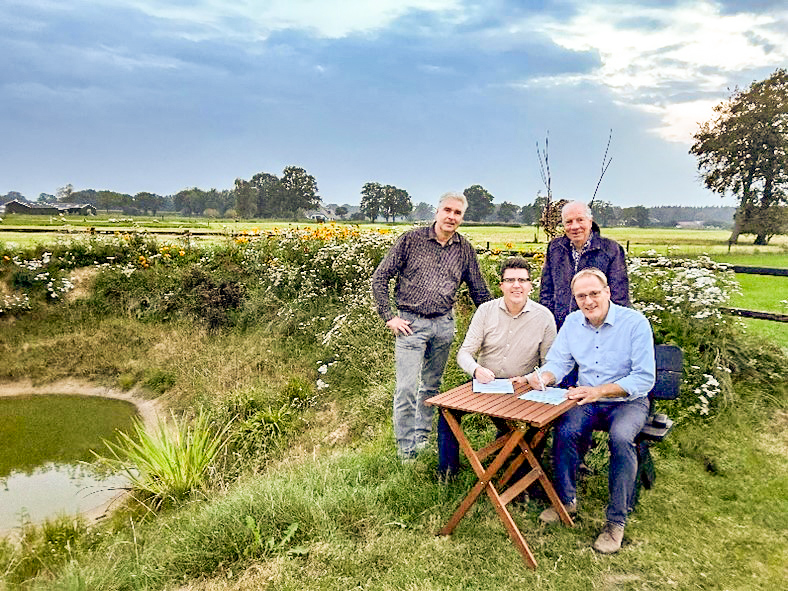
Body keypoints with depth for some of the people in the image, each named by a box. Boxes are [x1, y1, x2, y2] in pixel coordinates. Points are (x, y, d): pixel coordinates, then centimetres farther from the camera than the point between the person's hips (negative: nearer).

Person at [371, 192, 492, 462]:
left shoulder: (465, 249, 6)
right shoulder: (411, 240, -5)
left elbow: (479, 291, 16)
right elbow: (379, 278, -2)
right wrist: (388, 317, -7)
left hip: (444, 325, 4)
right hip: (411, 323, -3)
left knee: (431, 386, 15)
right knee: (406, 388, -5)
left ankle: (422, 439, 31)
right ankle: (405, 451, 8)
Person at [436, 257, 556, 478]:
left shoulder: (544, 317, -5)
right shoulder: (486, 311, -3)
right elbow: (464, 352, -5)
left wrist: (530, 380, -20)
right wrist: (476, 370, -28)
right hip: (484, 383, 1)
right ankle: (447, 469, -1)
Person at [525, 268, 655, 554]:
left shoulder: (635, 322, -13)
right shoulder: (573, 322, 3)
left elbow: (644, 378, -18)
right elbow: (558, 361, 4)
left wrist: (599, 391, -29)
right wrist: (542, 377, -21)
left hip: (628, 401, -3)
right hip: (587, 400, 4)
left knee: (621, 438, -33)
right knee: (565, 431, -26)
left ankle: (616, 521, -15)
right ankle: (566, 499, 0)